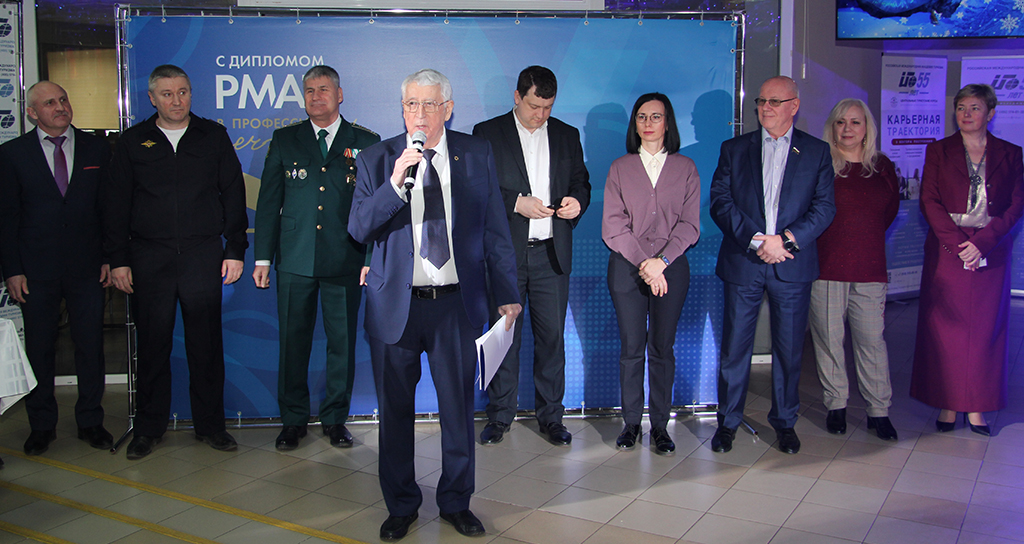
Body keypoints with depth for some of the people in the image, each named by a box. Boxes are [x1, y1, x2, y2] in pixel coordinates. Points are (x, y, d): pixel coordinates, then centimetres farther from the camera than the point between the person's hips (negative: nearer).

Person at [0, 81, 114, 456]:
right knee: (39, 350, 8)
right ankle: (42, 426, 22)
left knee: (91, 347, 6)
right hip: (36, 271, -1)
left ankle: (90, 422, 20)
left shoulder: (96, 149, 6)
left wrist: (110, 258, 1)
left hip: (87, 268, 1)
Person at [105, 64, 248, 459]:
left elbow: (233, 195, 7)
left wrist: (235, 250, 1)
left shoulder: (213, 136, 8)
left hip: (204, 254, 0)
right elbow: (117, 205, 8)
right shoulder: (133, 142, 8)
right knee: (152, 343, 5)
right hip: (149, 259, 1)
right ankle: (149, 427, 18)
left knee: (206, 344, 3)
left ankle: (210, 424, 15)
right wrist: (118, 259, 1)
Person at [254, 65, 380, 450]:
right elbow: (268, 202, 9)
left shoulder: (366, 143, 6)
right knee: (293, 342, 5)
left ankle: (335, 419, 20)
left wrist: (374, 259, -2)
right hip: (294, 260, 1)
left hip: (346, 261, -1)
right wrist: (262, 258, 4)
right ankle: (293, 420, 20)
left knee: (343, 342, 5)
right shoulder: (284, 141, 10)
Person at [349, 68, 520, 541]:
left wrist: (507, 294, 4)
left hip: (457, 304, 0)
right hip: (396, 303, 0)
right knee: (395, 410, 10)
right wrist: (395, 183, -22)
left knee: (458, 408, 9)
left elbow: (495, 230, 6)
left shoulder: (477, 154, 3)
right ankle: (401, 506, 30)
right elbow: (358, 228, -8)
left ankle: (456, 503, 30)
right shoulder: (375, 159, 1)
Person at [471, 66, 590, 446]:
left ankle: (550, 416, 17)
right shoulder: (487, 133, 3)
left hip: (552, 254, 2)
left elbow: (581, 183, 18)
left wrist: (577, 200, -5)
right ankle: (500, 416, 18)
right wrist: (517, 203, -16)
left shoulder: (567, 135, 13)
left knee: (552, 336, 4)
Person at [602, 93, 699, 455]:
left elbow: (690, 224, 2)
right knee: (631, 347, 2)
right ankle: (631, 423, 12)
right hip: (627, 267, 0)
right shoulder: (620, 168, 8)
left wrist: (661, 261, -12)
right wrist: (643, 263, -11)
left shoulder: (685, 168, 9)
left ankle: (660, 425, 10)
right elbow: (613, 226, 0)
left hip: (671, 268, 0)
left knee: (662, 347, 2)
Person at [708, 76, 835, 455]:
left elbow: (824, 207, 0)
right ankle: (727, 422, 18)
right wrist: (756, 240, -13)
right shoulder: (734, 149, 7)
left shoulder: (817, 152, 7)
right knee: (734, 347, 4)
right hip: (742, 264, 0)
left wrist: (786, 239, -14)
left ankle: (784, 422, 24)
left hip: (792, 265, 0)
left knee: (789, 349, 8)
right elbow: (720, 202, -2)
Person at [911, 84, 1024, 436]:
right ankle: (947, 404, 9)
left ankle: (976, 407, 11)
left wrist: (982, 242, -13)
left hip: (990, 252, 1)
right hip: (946, 249, -1)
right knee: (945, 327, 0)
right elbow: (929, 201, -1)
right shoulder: (938, 151, 6)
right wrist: (956, 242, -13)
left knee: (985, 328, 3)